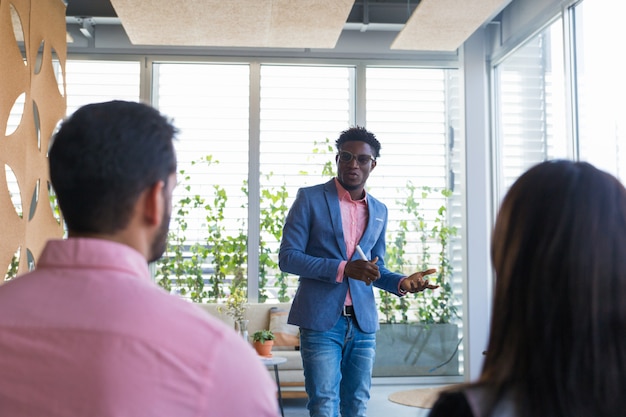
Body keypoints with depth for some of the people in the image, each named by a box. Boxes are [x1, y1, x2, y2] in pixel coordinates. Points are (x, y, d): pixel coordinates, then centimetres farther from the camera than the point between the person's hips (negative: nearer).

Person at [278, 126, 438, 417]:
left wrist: (401, 282, -3)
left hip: (363, 323, 5)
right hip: (321, 320, -4)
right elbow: (287, 258, -7)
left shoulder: (379, 211, 13)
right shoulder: (310, 198, -2)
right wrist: (343, 268, -18)